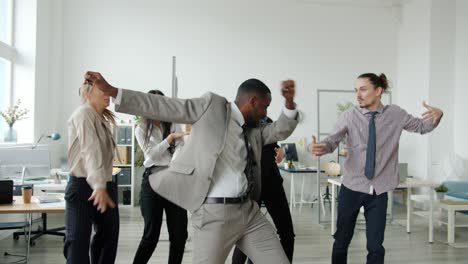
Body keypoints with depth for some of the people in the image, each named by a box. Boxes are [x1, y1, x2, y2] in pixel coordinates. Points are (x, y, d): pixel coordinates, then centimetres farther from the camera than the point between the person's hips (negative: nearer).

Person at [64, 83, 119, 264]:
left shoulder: (102, 119, 17)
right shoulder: (84, 113, -11)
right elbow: (90, 149, -27)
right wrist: (98, 184, -39)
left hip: (105, 186, 9)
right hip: (84, 187, -9)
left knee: (109, 236, 13)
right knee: (77, 243, -8)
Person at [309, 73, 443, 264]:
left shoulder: (395, 114, 1)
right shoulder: (350, 116, -7)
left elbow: (422, 127, 13)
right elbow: (332, 141, -13)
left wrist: (437, 114, -9)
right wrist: (319, 147, -37)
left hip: (379, 190, 1)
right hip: (352, 187, -1)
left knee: (376, 246, 4)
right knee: (342, 240, 11)